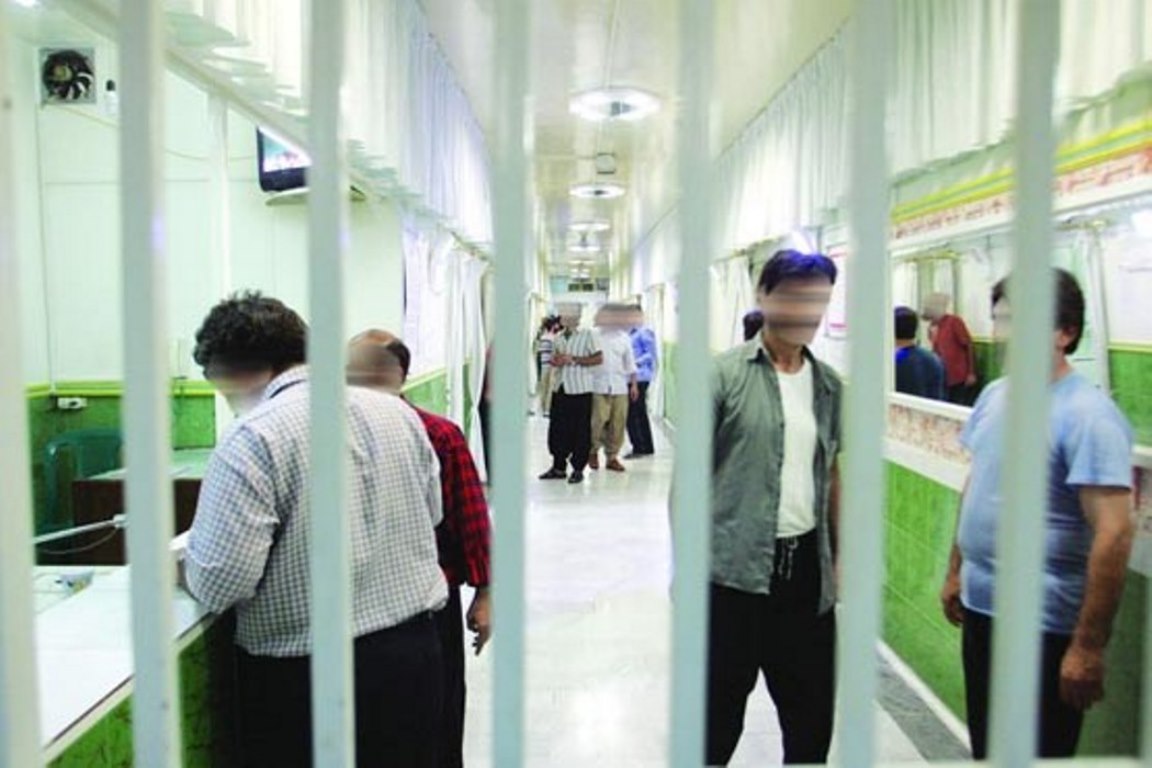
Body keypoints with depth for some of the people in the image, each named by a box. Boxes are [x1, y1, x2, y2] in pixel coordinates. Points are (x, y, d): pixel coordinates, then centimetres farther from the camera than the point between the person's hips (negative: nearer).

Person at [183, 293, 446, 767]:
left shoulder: (253, 439, -16)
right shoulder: (398, 413, 2)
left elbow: (219, 582, -18)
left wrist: (188, 565, 2)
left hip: (308, 675, -5)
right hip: (416, 650, 6)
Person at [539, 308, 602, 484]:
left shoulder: (587, 335, -3)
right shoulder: (559, 337, 15)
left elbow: (598, 358, -8)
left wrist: (574, 359, -14)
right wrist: (555, 361, 0)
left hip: (580, 388, -6)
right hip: (560, 387, 6)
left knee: (581, 430, 0)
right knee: (557, 429, 7)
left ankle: (578, 469, 9)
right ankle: (558, 467, 18)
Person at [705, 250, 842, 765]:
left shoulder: (829, 385, 8)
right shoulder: (725, 374, -7)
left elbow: (831, 474, 16)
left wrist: (840, 555, 14)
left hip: (807, 569, 5)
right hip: (732, 569, -4)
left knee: (812, 709, 16)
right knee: (718, 713, 10)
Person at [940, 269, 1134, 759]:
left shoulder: (1086, 415, -18)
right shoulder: (994, 395, 5)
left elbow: (1113, 534, -21)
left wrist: (1088, 647, -21)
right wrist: (956, 571, 17)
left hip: (1045, 626, -7)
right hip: (980, 609, 7)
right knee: (985, 748, 22)